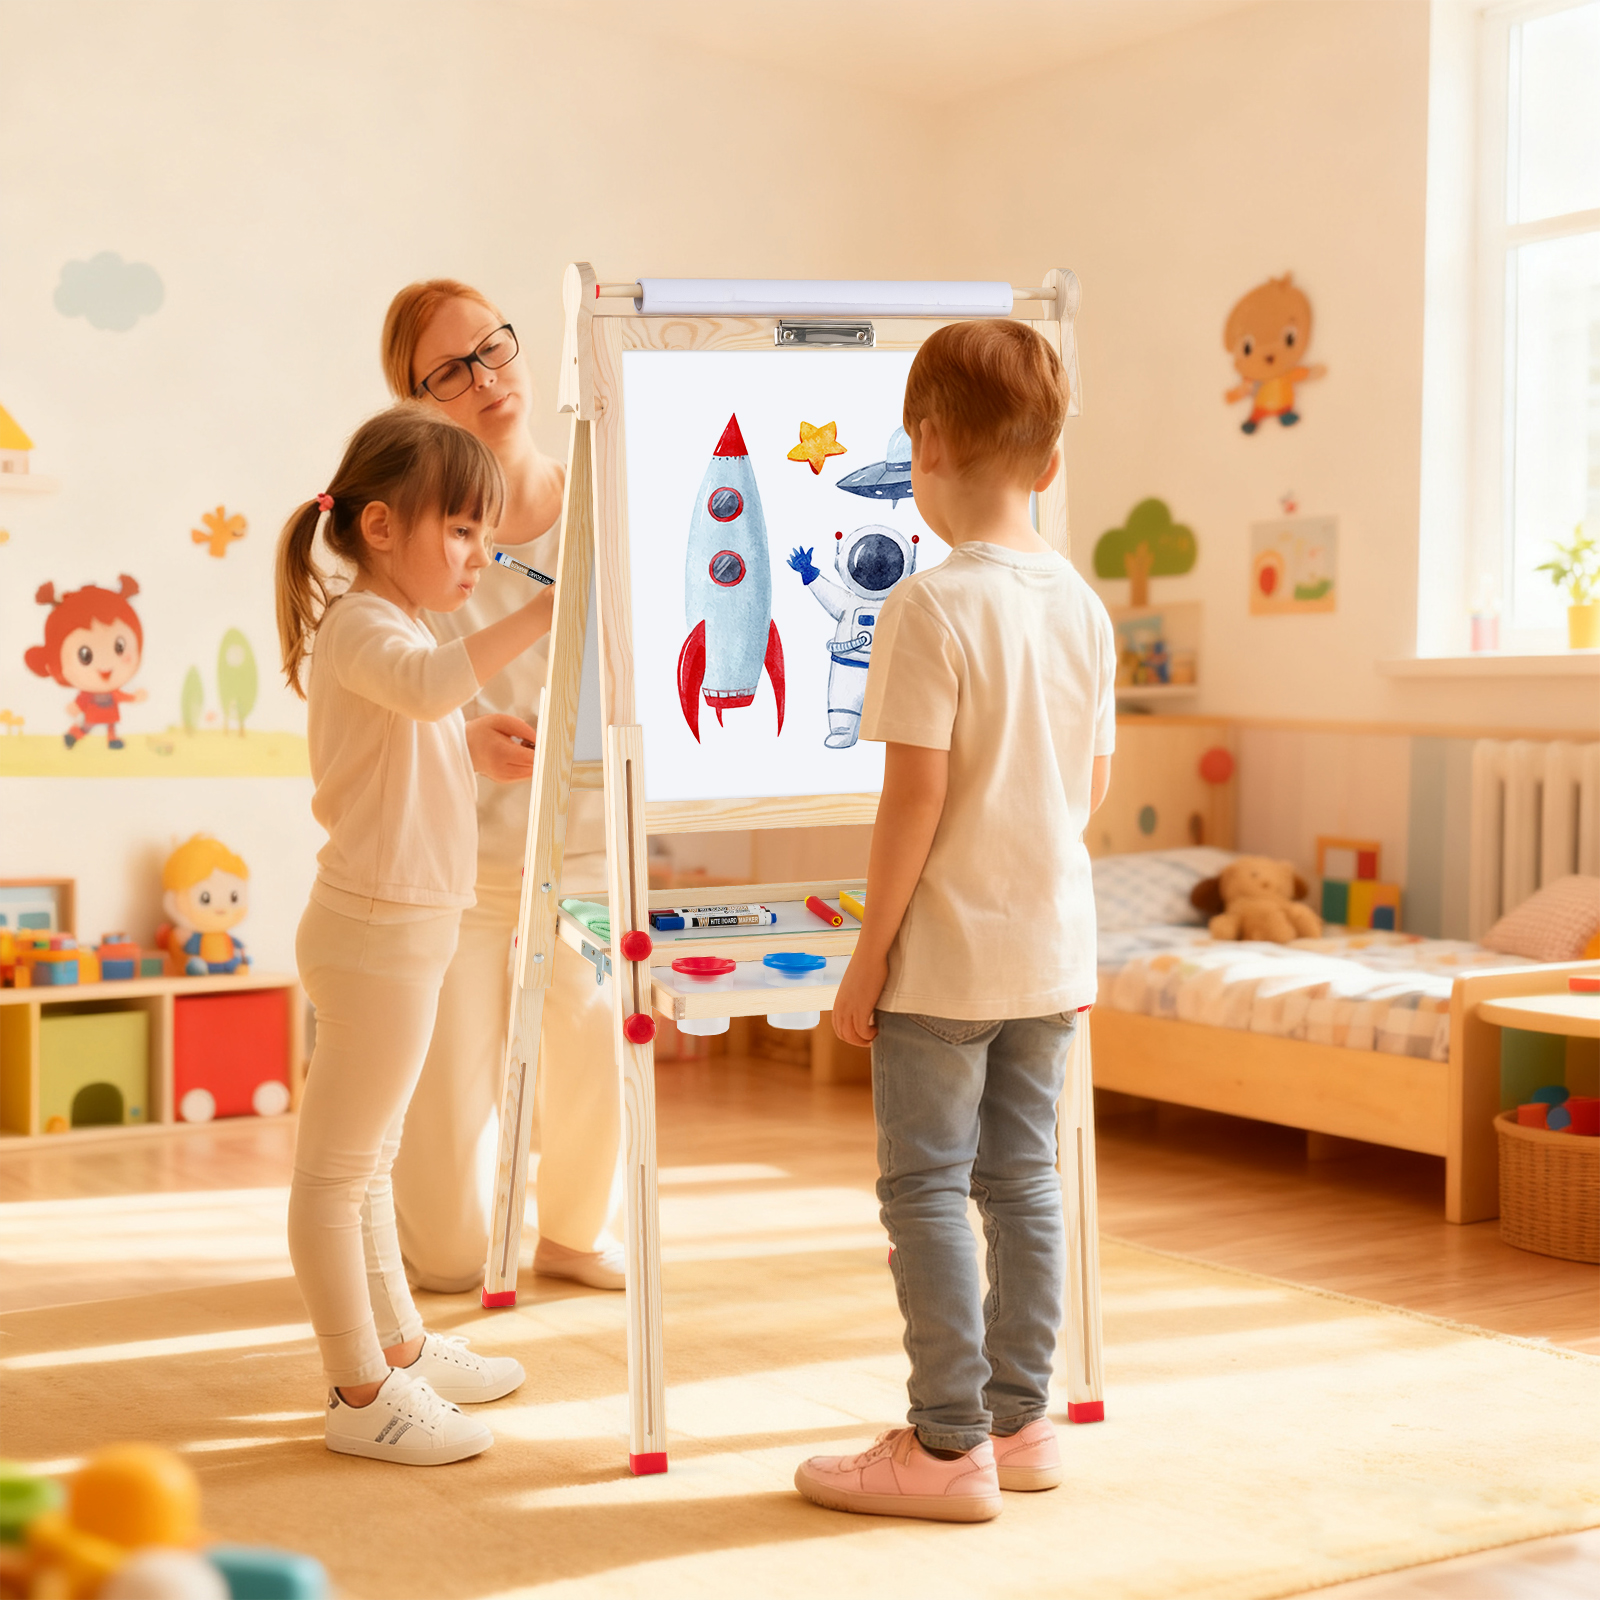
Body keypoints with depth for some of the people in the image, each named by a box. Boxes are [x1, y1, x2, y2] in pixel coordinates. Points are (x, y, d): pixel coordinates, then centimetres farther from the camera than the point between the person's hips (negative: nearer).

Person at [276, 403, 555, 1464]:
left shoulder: (397, 632, 17)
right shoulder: (361, 627, -17)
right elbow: (430, 686, -40)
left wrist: (482, 744, 18)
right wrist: (539, 616, -44)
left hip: (407, 930, 11)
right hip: (378, 931, -11)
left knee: (367, 1160, 21)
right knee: (337, 1167, -1)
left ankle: (398, 1345, 34)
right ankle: (361, 1394, 6)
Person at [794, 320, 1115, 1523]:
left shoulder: (934, 606, -17)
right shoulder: (1083, 604, 4)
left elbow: (914, 800, -18)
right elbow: (1096, 784, 10)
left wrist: (868, 959, -11)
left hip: (944, 957, -7)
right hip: (1054, 949, 7)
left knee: (926, 1188, 3)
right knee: (1021, 1177, 15)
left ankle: (949, 1446, 9)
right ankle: (1020, 1420, 24)